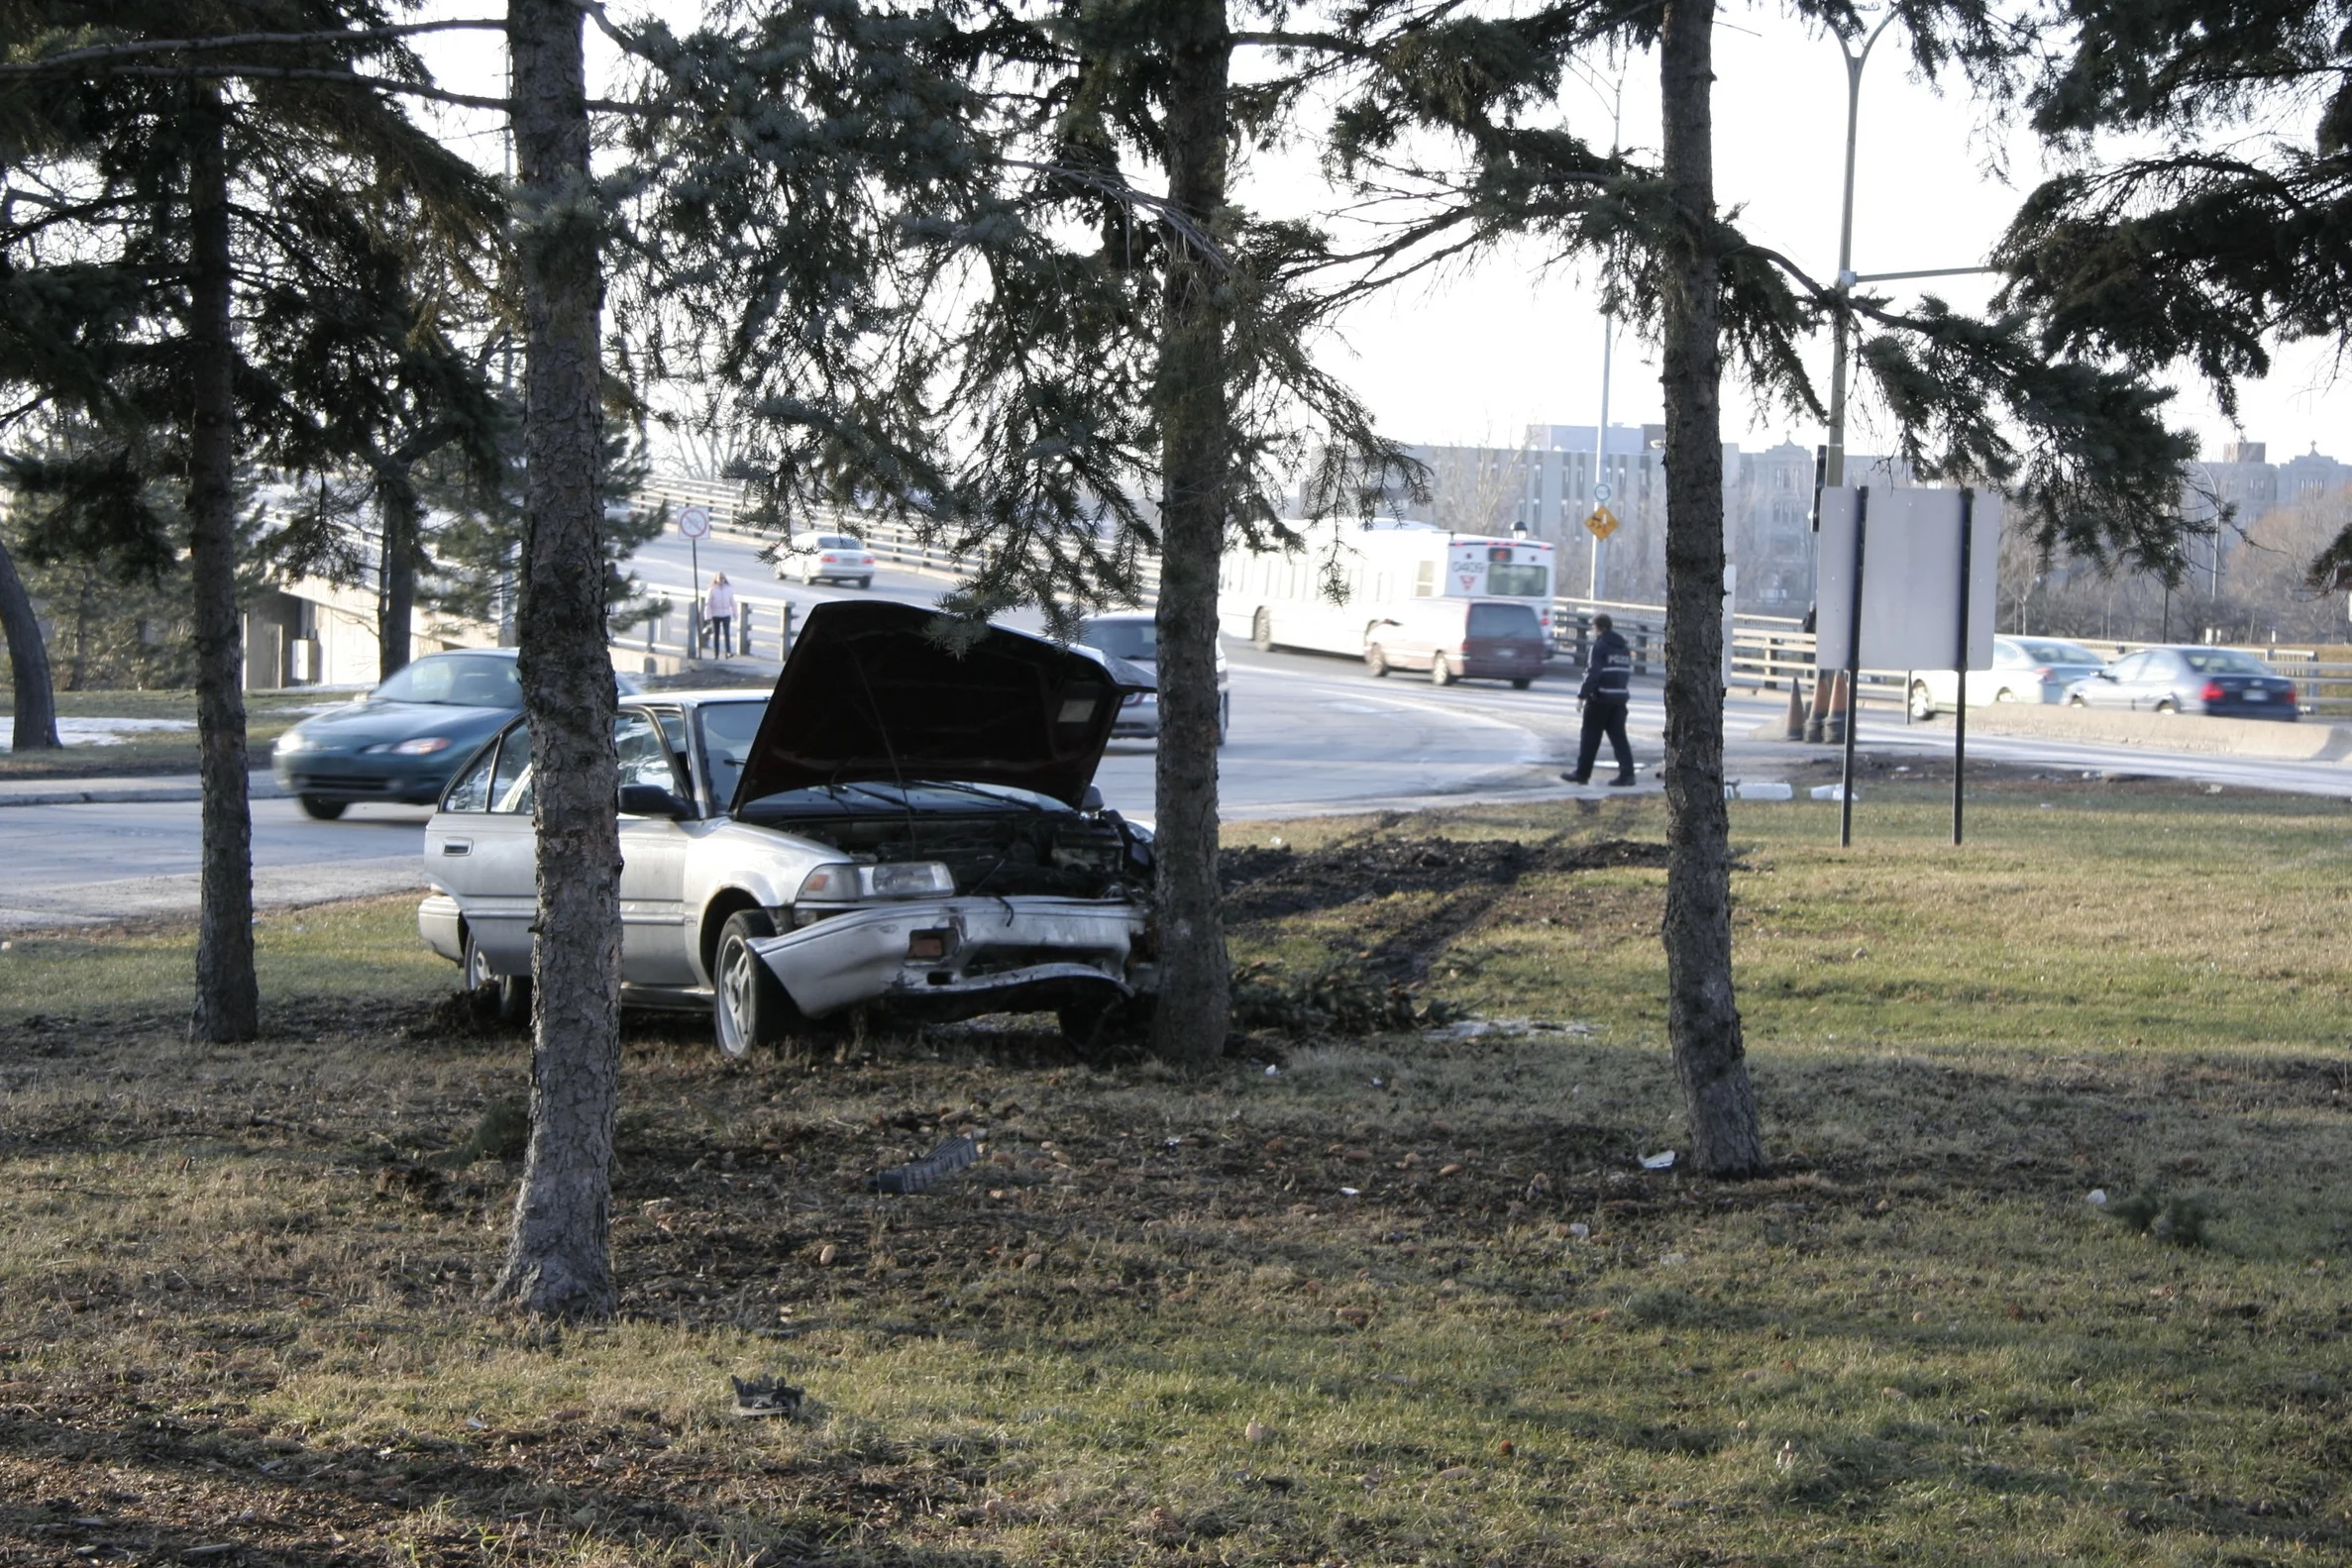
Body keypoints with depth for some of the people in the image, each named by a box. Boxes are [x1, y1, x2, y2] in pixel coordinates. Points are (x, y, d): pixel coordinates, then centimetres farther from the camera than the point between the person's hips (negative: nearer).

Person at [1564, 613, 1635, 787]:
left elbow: (1592, 673, -17)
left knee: (1590, 737, 2)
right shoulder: (1624, 648, 14)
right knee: (1618, 736, 5)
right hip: (1620, 698, 7)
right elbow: (1628, 672, 17)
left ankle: (1582, 774, 7)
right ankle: (1626, 773, -5)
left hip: (1600, 699, -7)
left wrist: (1582, 695, -16)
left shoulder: (1599, 646, -10)